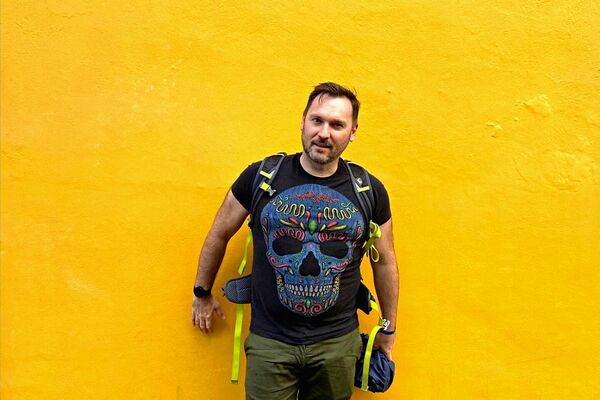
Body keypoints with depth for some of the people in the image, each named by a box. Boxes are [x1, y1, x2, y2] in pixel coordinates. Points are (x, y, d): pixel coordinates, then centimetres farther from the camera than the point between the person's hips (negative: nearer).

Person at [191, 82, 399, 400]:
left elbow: (384, 263, 10)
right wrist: (202, 293, 16)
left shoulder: (370, 191, -2)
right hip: (269, 341, -1)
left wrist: (388, 330, 16)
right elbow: (219, 234, 8)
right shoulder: (260, 177, -6)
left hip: (338, 343, 1)